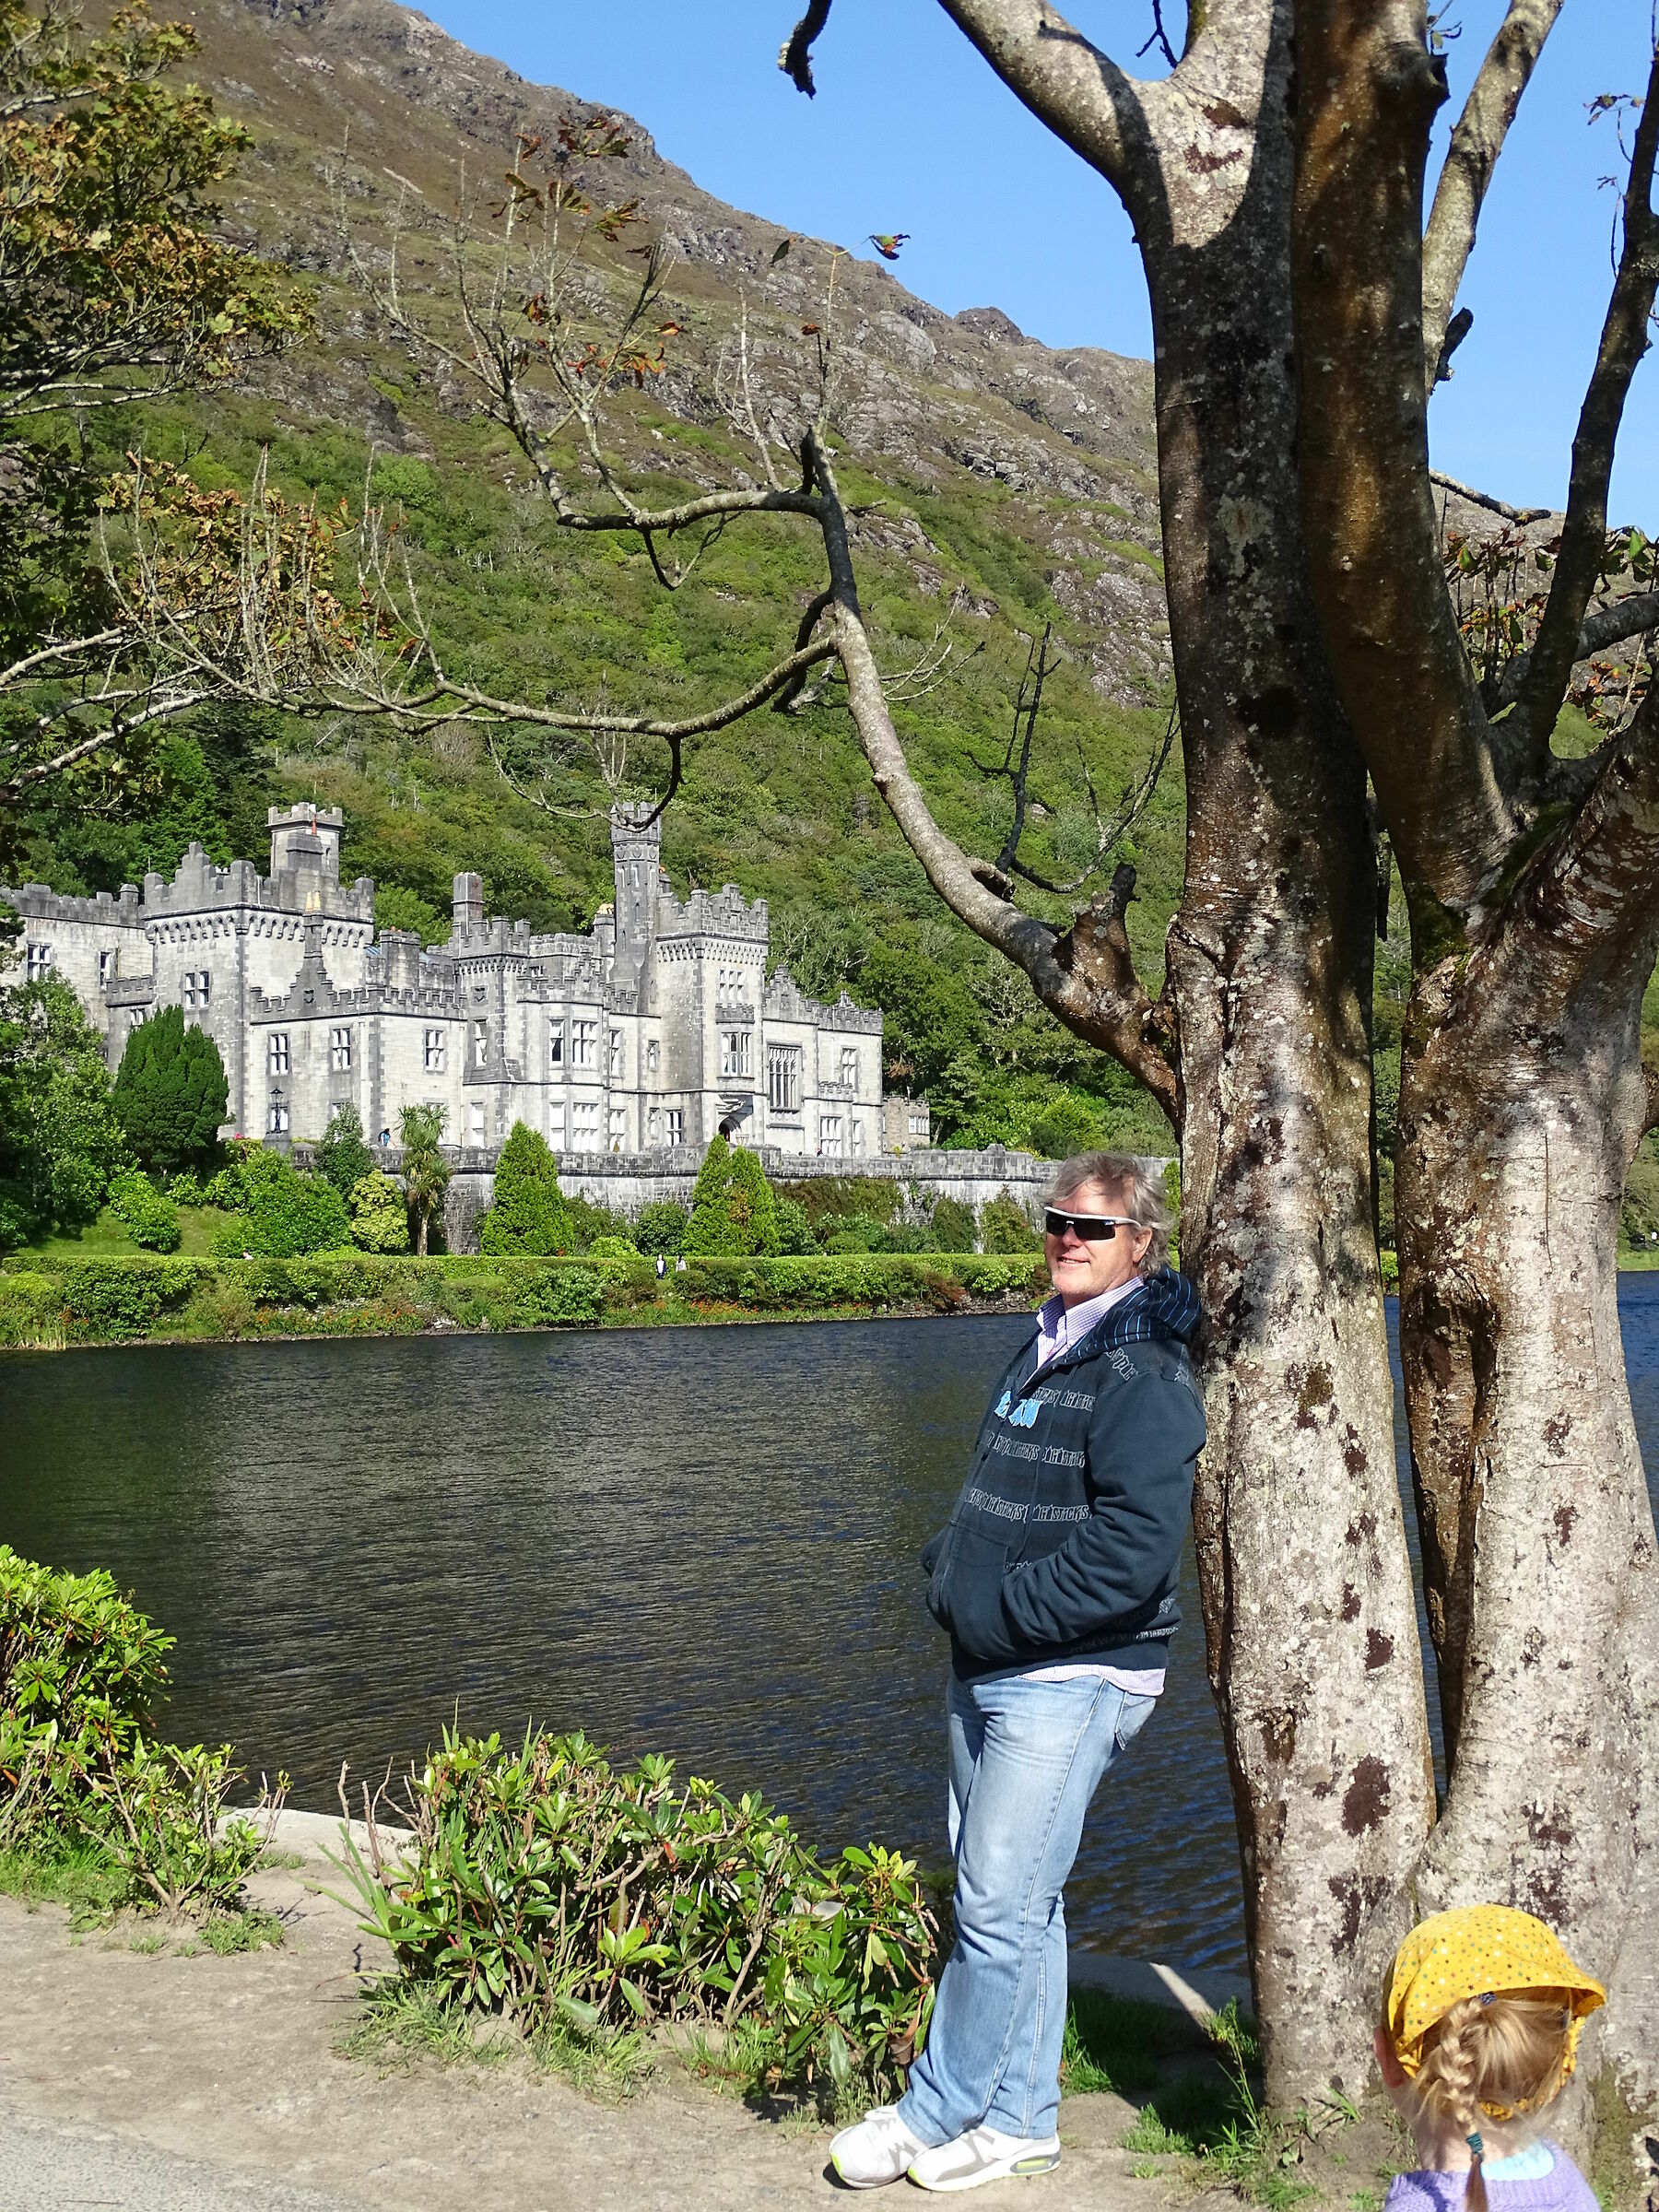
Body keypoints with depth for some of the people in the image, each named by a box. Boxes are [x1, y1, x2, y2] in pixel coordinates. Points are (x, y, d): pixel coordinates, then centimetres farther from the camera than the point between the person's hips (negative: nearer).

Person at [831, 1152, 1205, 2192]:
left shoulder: (1143, 1374, -14)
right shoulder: (1046, 1349, 15)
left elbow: (1133, 1552, -24)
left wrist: (995, 1610, -18)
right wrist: (950, 1570, 8)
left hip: (1071, 1683, -9)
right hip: (989, 1674, 9)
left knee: (1000, 1907, -4)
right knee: (1013, 1901, 15)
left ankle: (935, 2113, 10)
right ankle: (1018, 2117, 25)